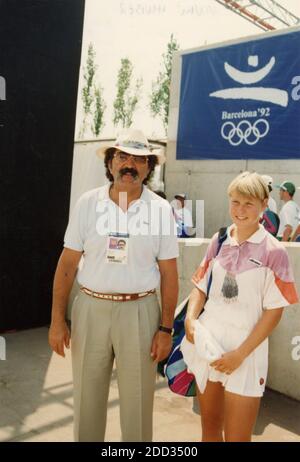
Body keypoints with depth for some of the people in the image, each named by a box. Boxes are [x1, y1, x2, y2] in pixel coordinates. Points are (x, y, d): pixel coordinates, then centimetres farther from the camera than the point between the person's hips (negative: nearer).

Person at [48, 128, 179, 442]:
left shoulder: (161, 209, -2)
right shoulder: (87, 203, -1)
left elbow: (169, 274, 0)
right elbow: (67, 264, 1)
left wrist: (166, 329, -2)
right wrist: (57, 319, -2)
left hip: (139, 311, -1)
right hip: (90, 308, 1)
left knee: (137, 402, 10)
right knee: (86, 399, 14)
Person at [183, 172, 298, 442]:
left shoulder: (273, 251, -10)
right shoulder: (219, 241, 4)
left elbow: (274, 311, -9)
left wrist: (240, 353, -13)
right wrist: (191, 319, -8)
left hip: (244, 347, -4)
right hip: (208, 341, 4)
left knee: (236, 436, 6)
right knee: (209, 426, 18)